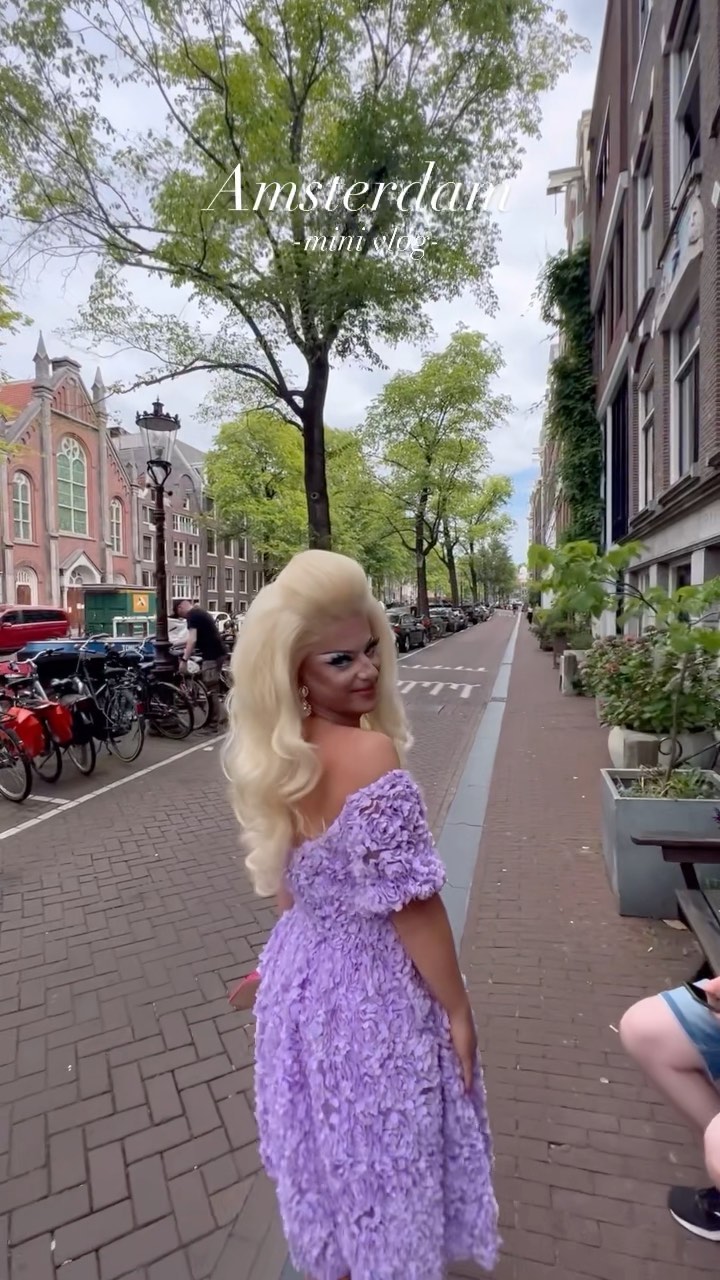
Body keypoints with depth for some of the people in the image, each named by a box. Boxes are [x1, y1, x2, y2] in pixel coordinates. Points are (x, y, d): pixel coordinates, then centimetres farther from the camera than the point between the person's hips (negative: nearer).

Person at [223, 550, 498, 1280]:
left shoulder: (274, 757, -3)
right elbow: (409, 902, -24)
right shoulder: (368, 752, -28)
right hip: (372, 987, -8)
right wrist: (458, 1010, -11)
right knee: (383, 1157, 18)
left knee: (325, 1147, 30)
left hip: (300, 973, 8)